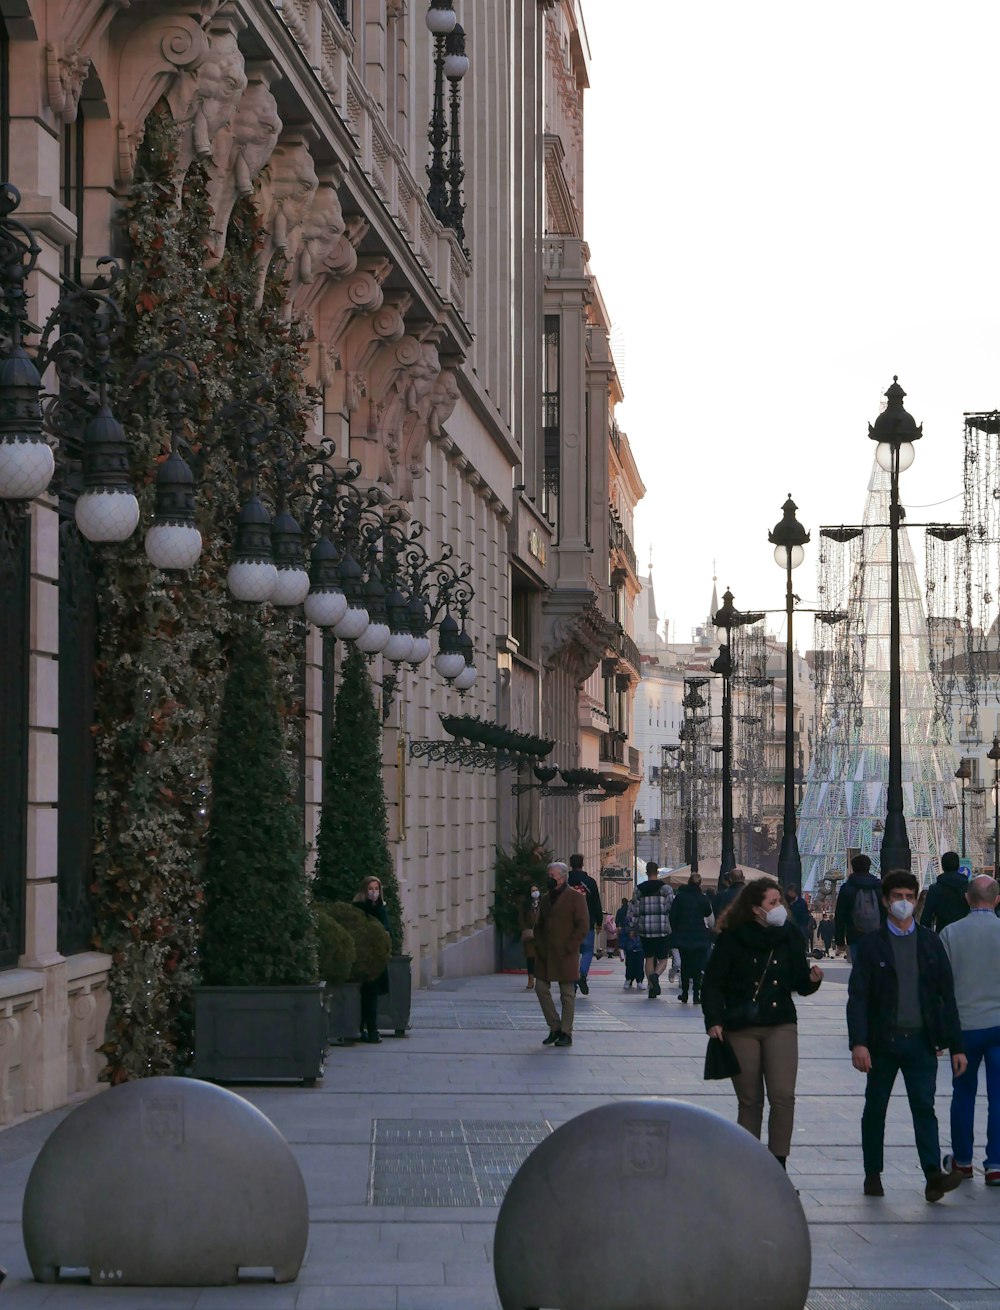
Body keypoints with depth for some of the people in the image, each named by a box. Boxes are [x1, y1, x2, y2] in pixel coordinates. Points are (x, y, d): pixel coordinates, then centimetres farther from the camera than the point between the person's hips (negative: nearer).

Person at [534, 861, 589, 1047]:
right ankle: (555, 1027, 14)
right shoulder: (545, 900, 15)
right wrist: (540, 947, 5)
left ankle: (566, 1034, 6)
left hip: (566, 956, -6)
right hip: (545, 955, 6)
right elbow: (538, 926, 21)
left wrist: (567, 948, -12)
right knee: (541, 988, 1)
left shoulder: (576, 899, -5)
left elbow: (583, 927, -9)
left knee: (567, 994, -1)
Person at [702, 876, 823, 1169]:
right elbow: (712, 983, -4)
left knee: (783, 1095, -13)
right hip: (741, 1028, -1)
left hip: (780, 1026, 2)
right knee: (750, 1101, 5)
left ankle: (778, 1165, -6)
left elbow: (798, 983, 9)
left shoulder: (789, 935, 4)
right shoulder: (732, 938, -5)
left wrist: (811, 980, -14)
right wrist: (714, 1020, -16)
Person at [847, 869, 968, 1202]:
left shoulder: (930, 943, 8)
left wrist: (955, 1046, 5)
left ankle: (934, 1175, -17)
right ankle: (873, 1174, 20)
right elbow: (857, 996, -4)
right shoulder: (871, 944, 2)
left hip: (920, 1040, 1)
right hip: (882, 1041, 0)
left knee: (924, 1106, -9)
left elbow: (946, 995, 9)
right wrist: (858, 1043, -16)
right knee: (875, 1109, 8)